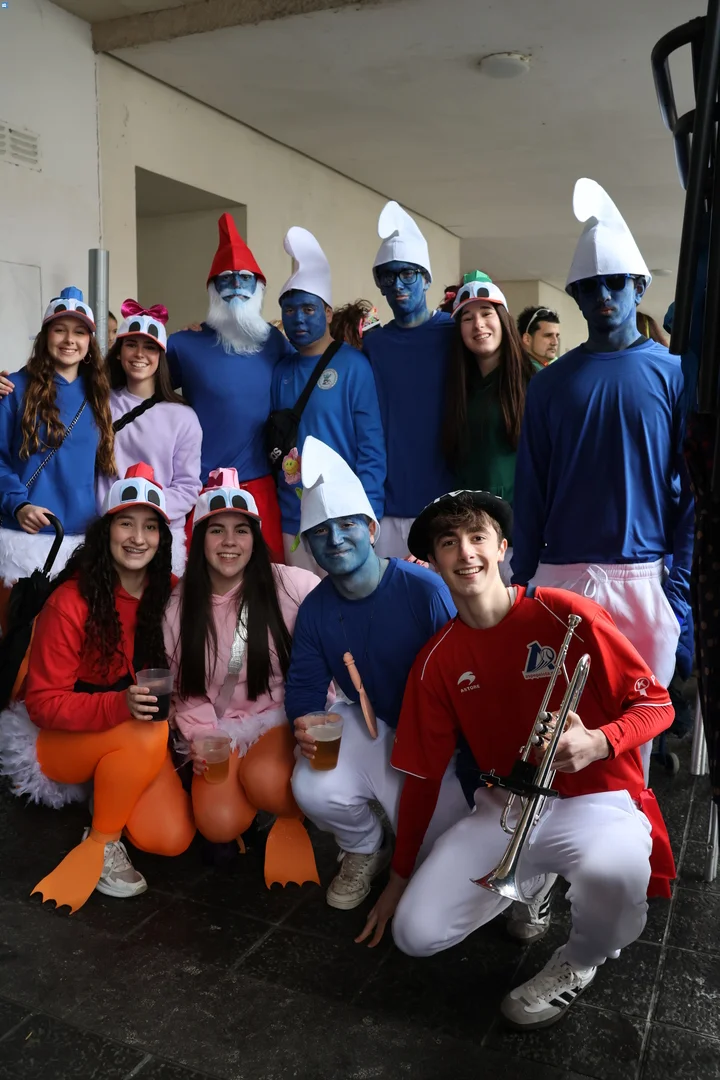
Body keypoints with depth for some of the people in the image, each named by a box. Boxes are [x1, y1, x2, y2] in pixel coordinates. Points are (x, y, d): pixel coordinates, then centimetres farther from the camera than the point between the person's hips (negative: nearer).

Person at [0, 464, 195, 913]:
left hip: (141, 742, 4)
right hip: (65, 740, -4)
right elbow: (44, 703, -17)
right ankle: (101, 843, -9)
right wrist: (121, 706, -33)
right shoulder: (71, 602, -20)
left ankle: (108, 791, 12)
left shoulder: (171, 594, -6)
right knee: (147, 735, -35)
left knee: (171, 838, -18)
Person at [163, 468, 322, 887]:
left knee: (264, 781, -34)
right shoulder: (180, 605, 1)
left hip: (282, 716, -3)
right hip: (221, 727, 3)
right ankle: (264, 804, 15)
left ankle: (293, 810, 3)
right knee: (219, 824, -20)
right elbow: (188, 688, 7)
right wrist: (200, 737, -8)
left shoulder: (291, 586, -13)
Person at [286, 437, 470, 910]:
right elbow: (304, 683, 1)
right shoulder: (315, 609, -3)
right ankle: (364, 851, 12)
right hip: (367, 726, 3)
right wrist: (305, 722, -22)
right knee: (314, 790, -24)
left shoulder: (424, 589, -19)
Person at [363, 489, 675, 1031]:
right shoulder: (437, 661, -1)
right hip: (508, 806, 4)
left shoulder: (565, 614, -13)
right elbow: (423, 775, 7)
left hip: (598, 800, -3)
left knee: (614, 868, -39)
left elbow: (657, 703, -7)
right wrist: (400, 876, 12)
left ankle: (580, 962, -1)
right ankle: (532, 882, 18)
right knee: (415, 933, -10)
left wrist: (598, 742, -27)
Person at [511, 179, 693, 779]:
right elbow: (529, 493, 6)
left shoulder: (674, 374, 4)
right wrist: (520, 581, 2)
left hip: (644, 579, -1)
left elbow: (692, 489, 0)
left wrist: (682, 588, -6)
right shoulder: (551, 384, 8)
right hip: (561, 577, 1)